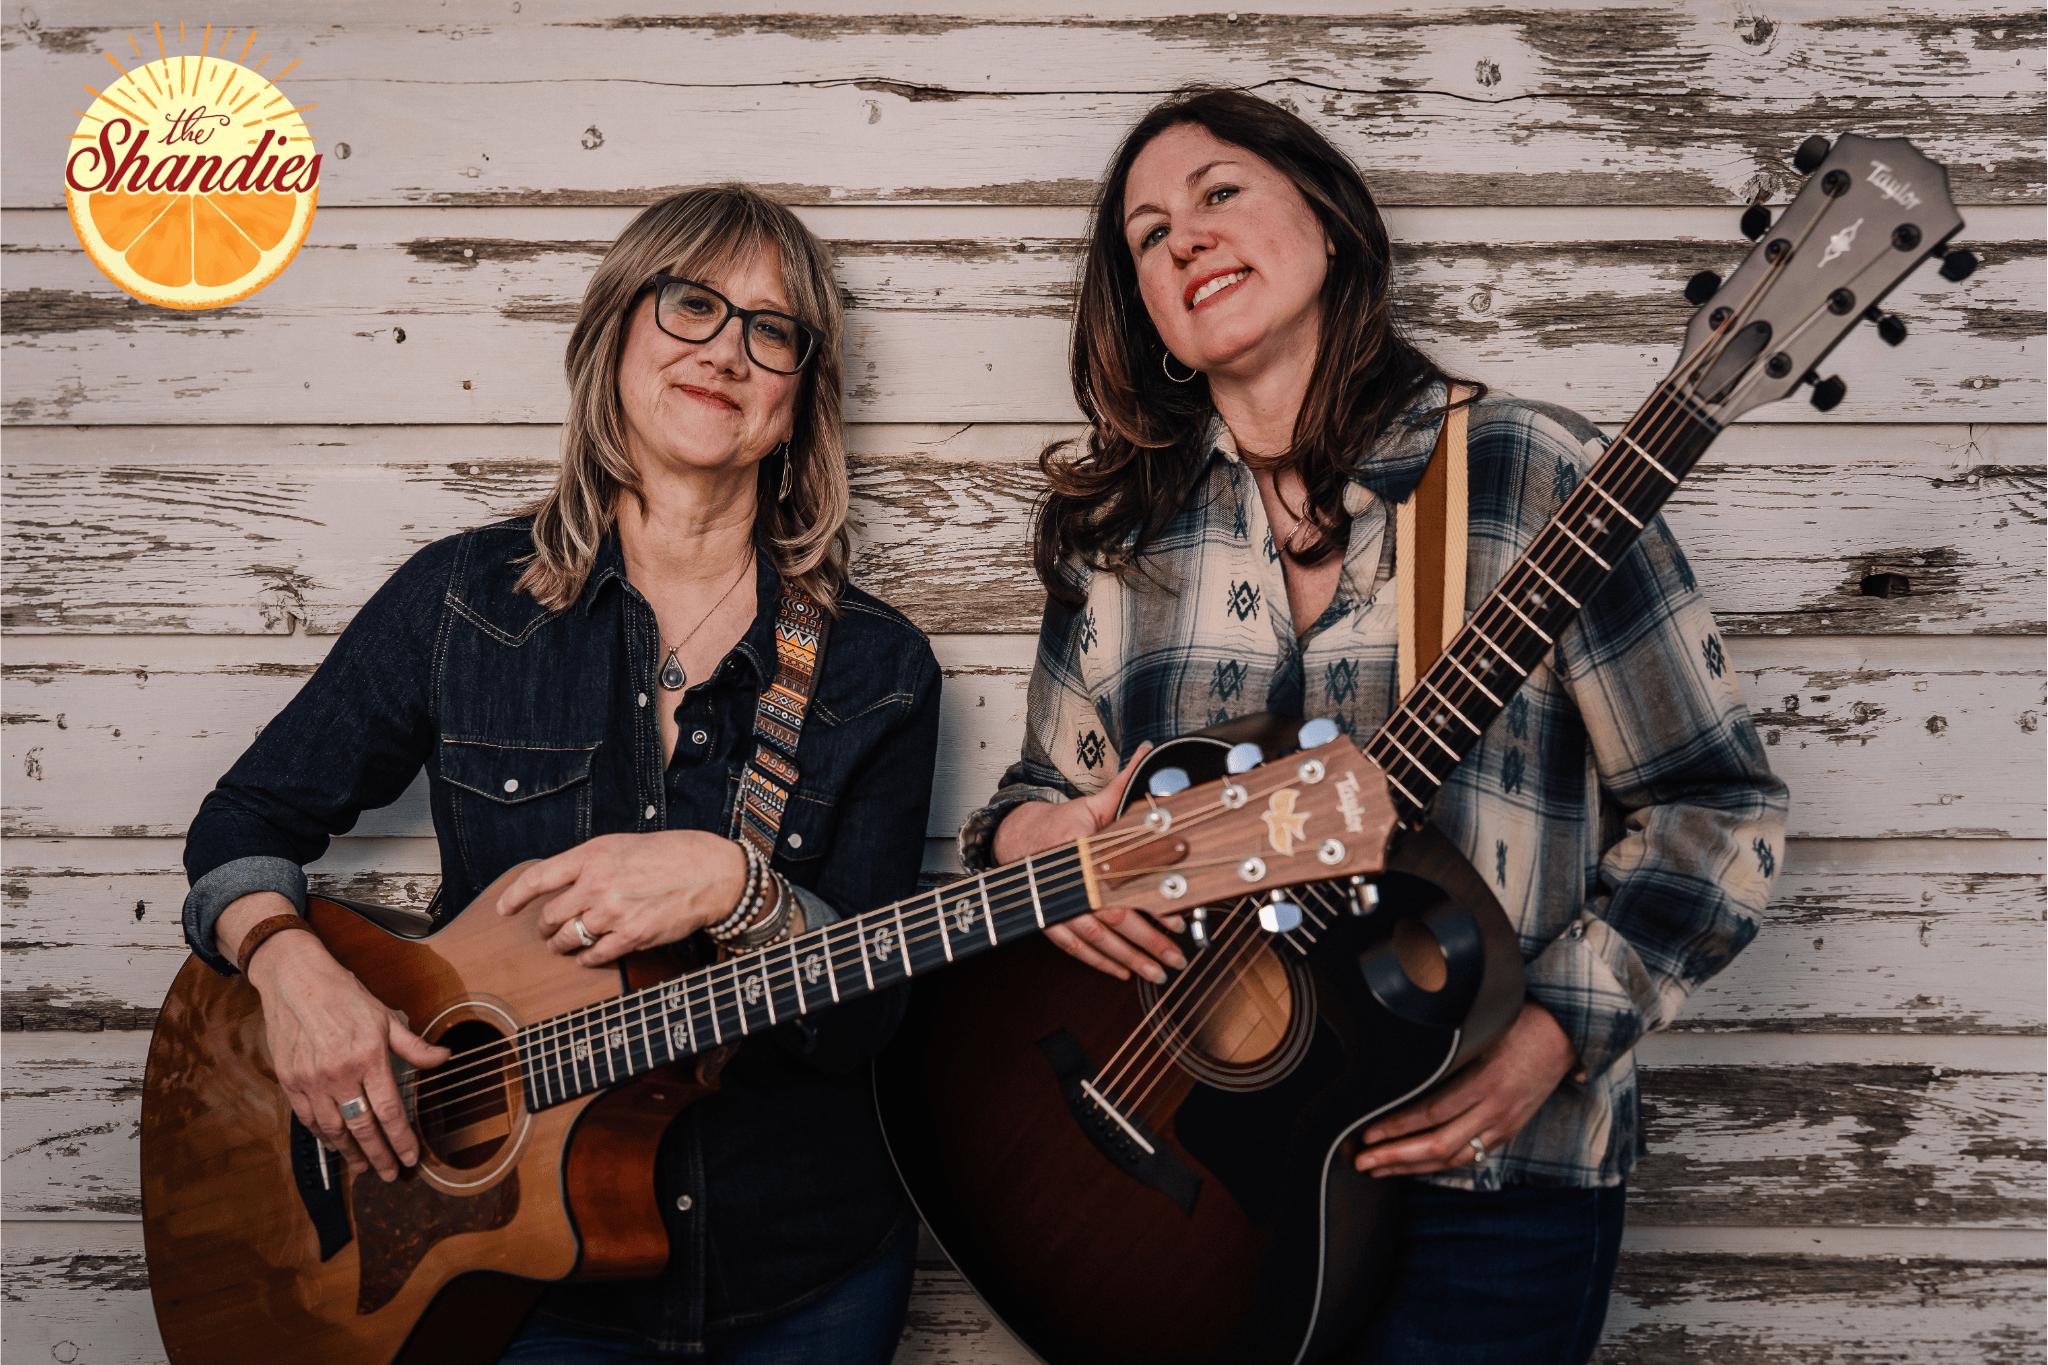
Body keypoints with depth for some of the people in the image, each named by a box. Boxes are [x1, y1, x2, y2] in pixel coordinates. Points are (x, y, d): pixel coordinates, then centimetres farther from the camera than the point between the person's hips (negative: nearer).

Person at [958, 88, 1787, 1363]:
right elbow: (1045, 792, 13)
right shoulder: (1116, 526, 5)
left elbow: (1716, 804, -5)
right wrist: (1035, 840, -10)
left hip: (1484, 1166, -3)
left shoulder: (1533, 474, -7)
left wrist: (1555, 1033, -15)